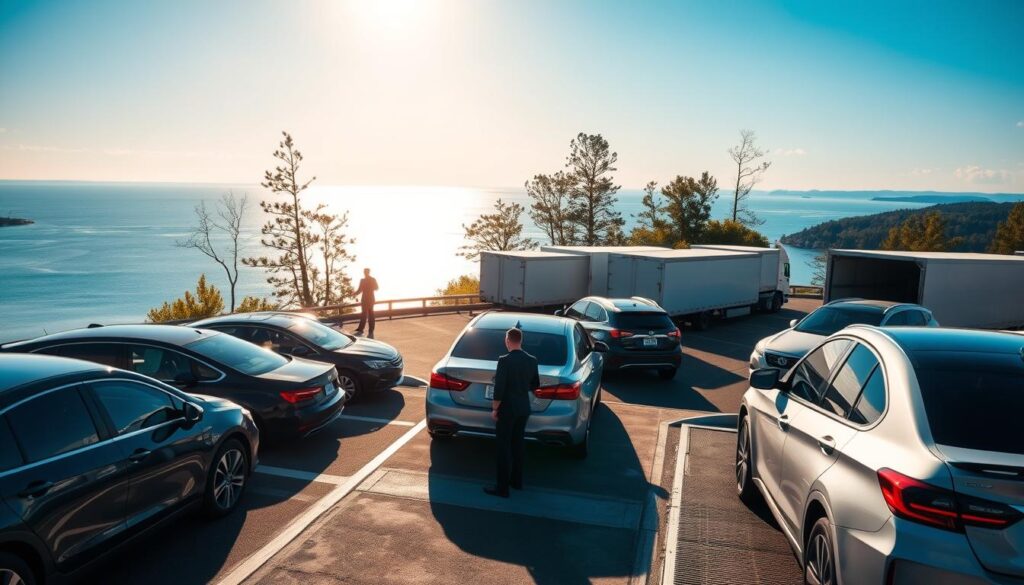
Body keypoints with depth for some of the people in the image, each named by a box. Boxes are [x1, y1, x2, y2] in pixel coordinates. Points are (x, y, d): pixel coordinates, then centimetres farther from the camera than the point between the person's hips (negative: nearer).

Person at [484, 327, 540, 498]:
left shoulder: (505, 361, -19)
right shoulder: (532, 360, 0)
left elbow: (499, 388, -19)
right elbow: (535, 385, 11)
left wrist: (494, 409, -9)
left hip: (507, 409, -6)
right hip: (523, 408, 6)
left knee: (504, 447, 1)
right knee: (518, 444, 18)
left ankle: (502, 487, 6)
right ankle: (516, 480, 29)